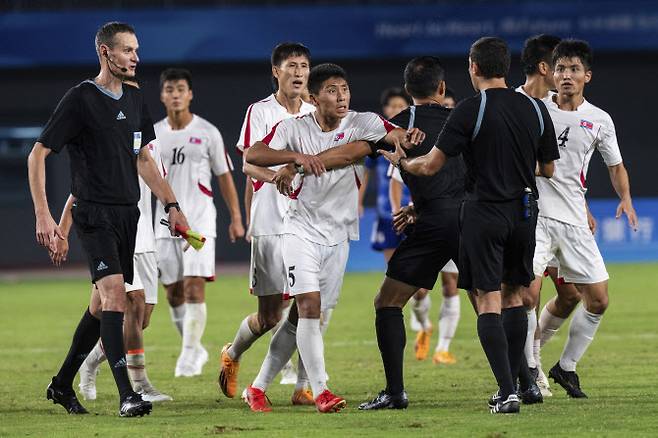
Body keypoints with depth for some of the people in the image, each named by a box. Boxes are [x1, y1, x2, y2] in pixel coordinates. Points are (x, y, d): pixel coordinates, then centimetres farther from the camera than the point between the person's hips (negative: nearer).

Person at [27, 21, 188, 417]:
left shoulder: (135, 99, 13)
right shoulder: (80, 99, -9)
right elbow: (38, 155, -8)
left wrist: (172, 206, 14)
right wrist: (43, 216, -15)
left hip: (128, 214, 8)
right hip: (95, 213, -8)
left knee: (103, 303, 11)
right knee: (114, 292, -19)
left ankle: (63, 385, 26)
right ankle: (126, 395, -23)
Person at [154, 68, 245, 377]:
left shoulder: (207, 132, 0)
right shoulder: (153, 135, 7)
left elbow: (224, 176, 5)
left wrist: (236, 218, 3)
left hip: (199, 221, -3)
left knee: (194, 287, -13)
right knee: (173, 292, 6)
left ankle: (189, 356, -12)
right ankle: (195, 350, 21)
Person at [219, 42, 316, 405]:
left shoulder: (315, 115, 12)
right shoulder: (260, 112, -3)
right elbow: (249, 166, -14)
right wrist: (280, 175, -31)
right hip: (270, 223, -4)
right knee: (269, 315, 1)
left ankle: (303, 387, -1)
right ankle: (232, 355, 30)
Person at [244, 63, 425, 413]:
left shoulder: (362, 123, -1)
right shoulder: (294, 128, -5)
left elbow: (395, 136, -15)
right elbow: (252, 155, -16)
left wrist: (407, 136, -39)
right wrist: (297, 157, -30)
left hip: (337, 235, 3)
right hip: (301, 229, -3)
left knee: (301, 318, 6)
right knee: (308, 306, -18)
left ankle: (258, 387, 17)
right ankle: (320, 391, -20)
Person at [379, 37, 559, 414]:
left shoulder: (471, 110, -10)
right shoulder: (536, 109, 3)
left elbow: (431, 166, -9)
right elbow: (548, 169, 13)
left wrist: (402, 161, 12)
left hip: (485, 213, -4)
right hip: (525, 213, 4)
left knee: (489, 301, -3)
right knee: (514, 295, 16)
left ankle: (507, 393, -13)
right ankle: (511, 386, 18)